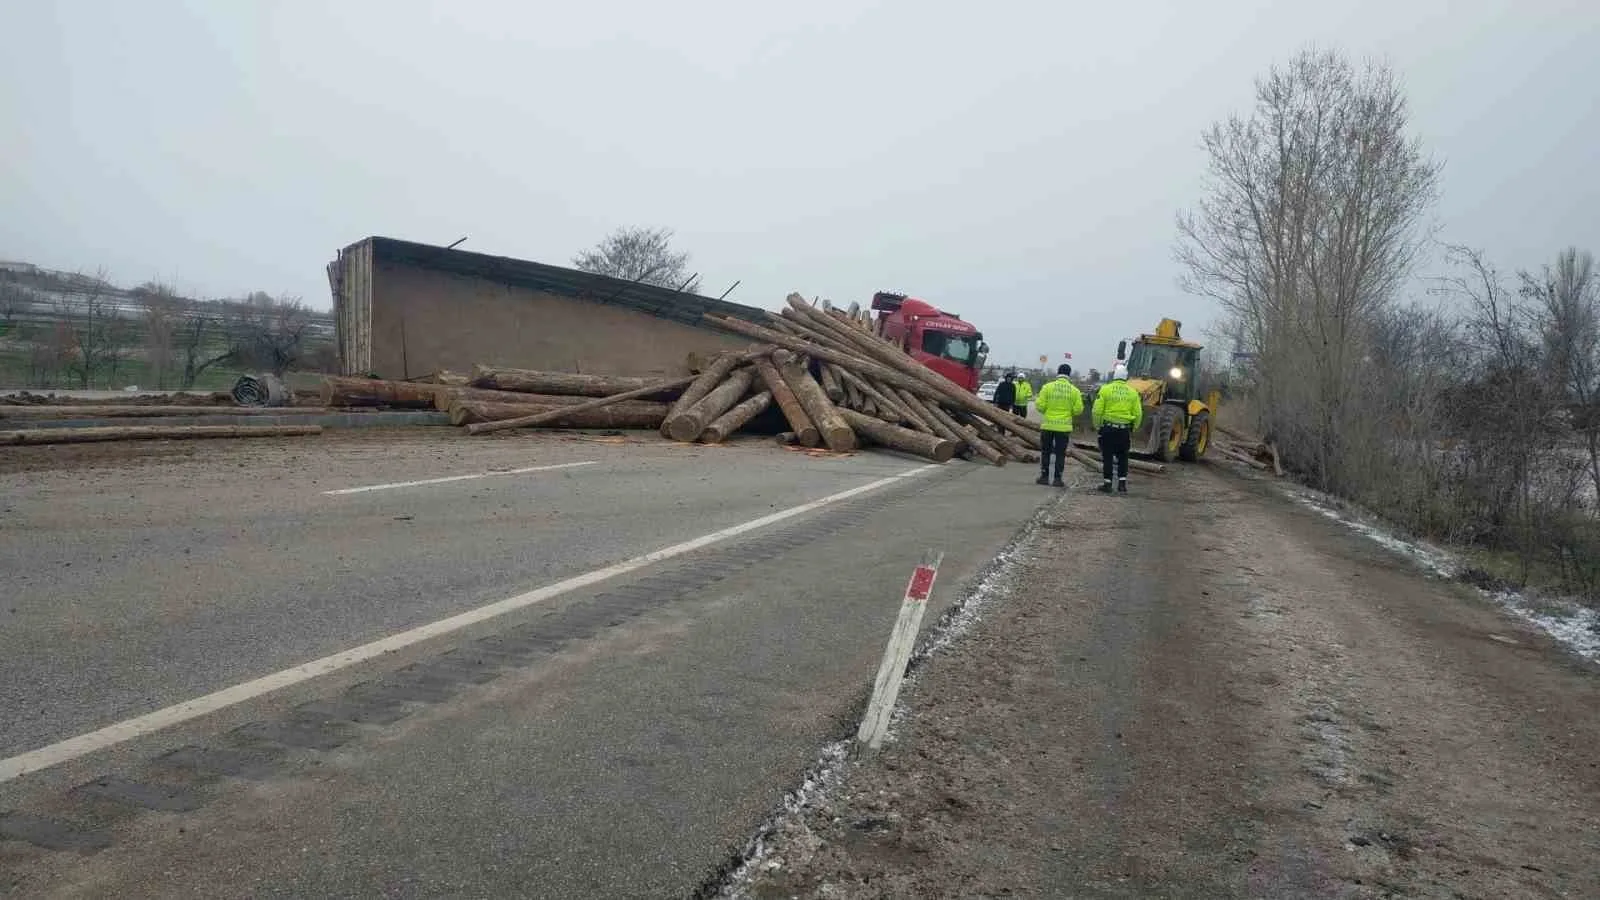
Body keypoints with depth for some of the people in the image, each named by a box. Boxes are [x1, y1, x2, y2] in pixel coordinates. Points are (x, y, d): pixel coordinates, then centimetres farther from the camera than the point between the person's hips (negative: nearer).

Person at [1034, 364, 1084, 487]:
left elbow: (1040, 406, -7)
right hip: (1064, 426, 0)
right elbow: (1078, 409, -4)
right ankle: (1057, 478, 6)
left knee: (1045, 451, 11)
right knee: (1060, 453, 7)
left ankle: (1044, 476, 12)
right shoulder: (1074, 390, -3)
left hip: (1047, 425, 0)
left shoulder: (1047, 387, -6)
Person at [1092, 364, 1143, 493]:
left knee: (1107, 457, 5)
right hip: (1125, 429, 2)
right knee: (1122, 457, 14)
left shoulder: (1105, 390, -6)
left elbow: (1097, 411, -9)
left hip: (1108, 428, -2)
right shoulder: (1132, 392, 3)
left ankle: (1107, 483, 6)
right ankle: (1122, 483, 10)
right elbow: (1138, 414, 2)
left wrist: (1097, 426, 4)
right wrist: (1133, 429, 15)